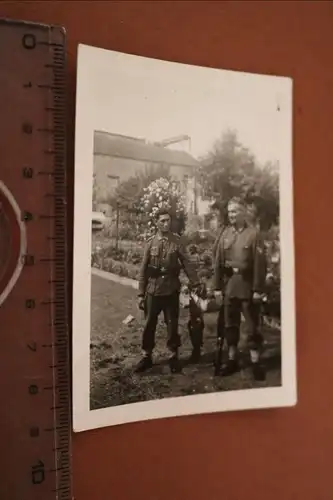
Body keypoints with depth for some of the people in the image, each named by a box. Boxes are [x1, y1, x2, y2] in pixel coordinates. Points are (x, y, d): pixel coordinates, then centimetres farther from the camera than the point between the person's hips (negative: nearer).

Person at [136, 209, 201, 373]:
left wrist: (195, 284, -13)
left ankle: (173, 356, 23)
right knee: (149, 324, 8)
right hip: (153, 291, 1)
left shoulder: (177, 241, -1)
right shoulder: (151, 243, 1)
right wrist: (141, 293, 1)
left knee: (172, 324, 8)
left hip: (171, 290, -1)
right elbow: (143, 270, 3)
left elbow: (187, 264, -4)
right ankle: (147, 356, 23)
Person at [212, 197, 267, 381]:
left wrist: (258, 289, -13)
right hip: (228, 286, 4)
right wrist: (217, 286, 2)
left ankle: (255, 362, 16)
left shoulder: (254, 234, -6)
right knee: (230, 325, 12)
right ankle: (232, 360, 25)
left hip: (247, 286, -4)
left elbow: (260, 263, -10)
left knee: (252, 327, 5)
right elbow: (218, 262, 6)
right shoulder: (225, 234, 7)